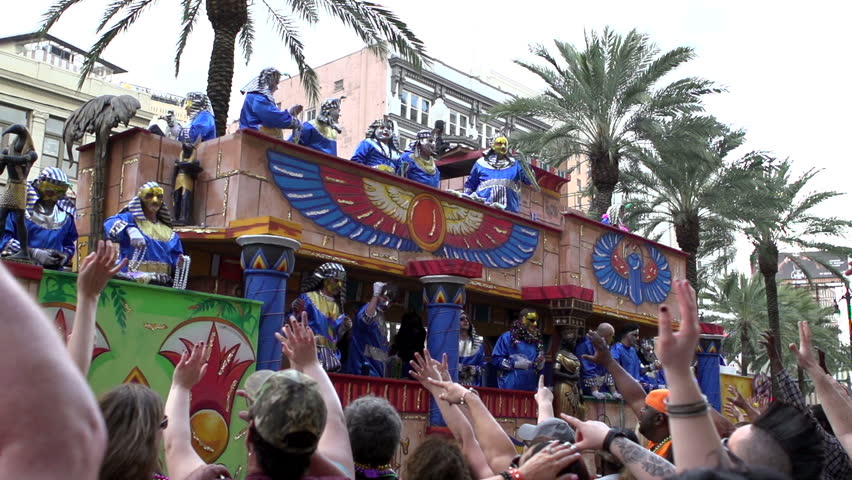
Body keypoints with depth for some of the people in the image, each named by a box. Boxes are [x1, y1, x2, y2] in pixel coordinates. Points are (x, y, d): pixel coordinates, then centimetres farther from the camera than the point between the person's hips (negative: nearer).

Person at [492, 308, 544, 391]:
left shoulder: (536, 340, 12)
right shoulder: (508, 337, -1)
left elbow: (539, 368, 19)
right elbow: (496, 359, -8)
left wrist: (540, 364, -4)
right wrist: (515, 364, -16)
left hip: (530, 389, 5)